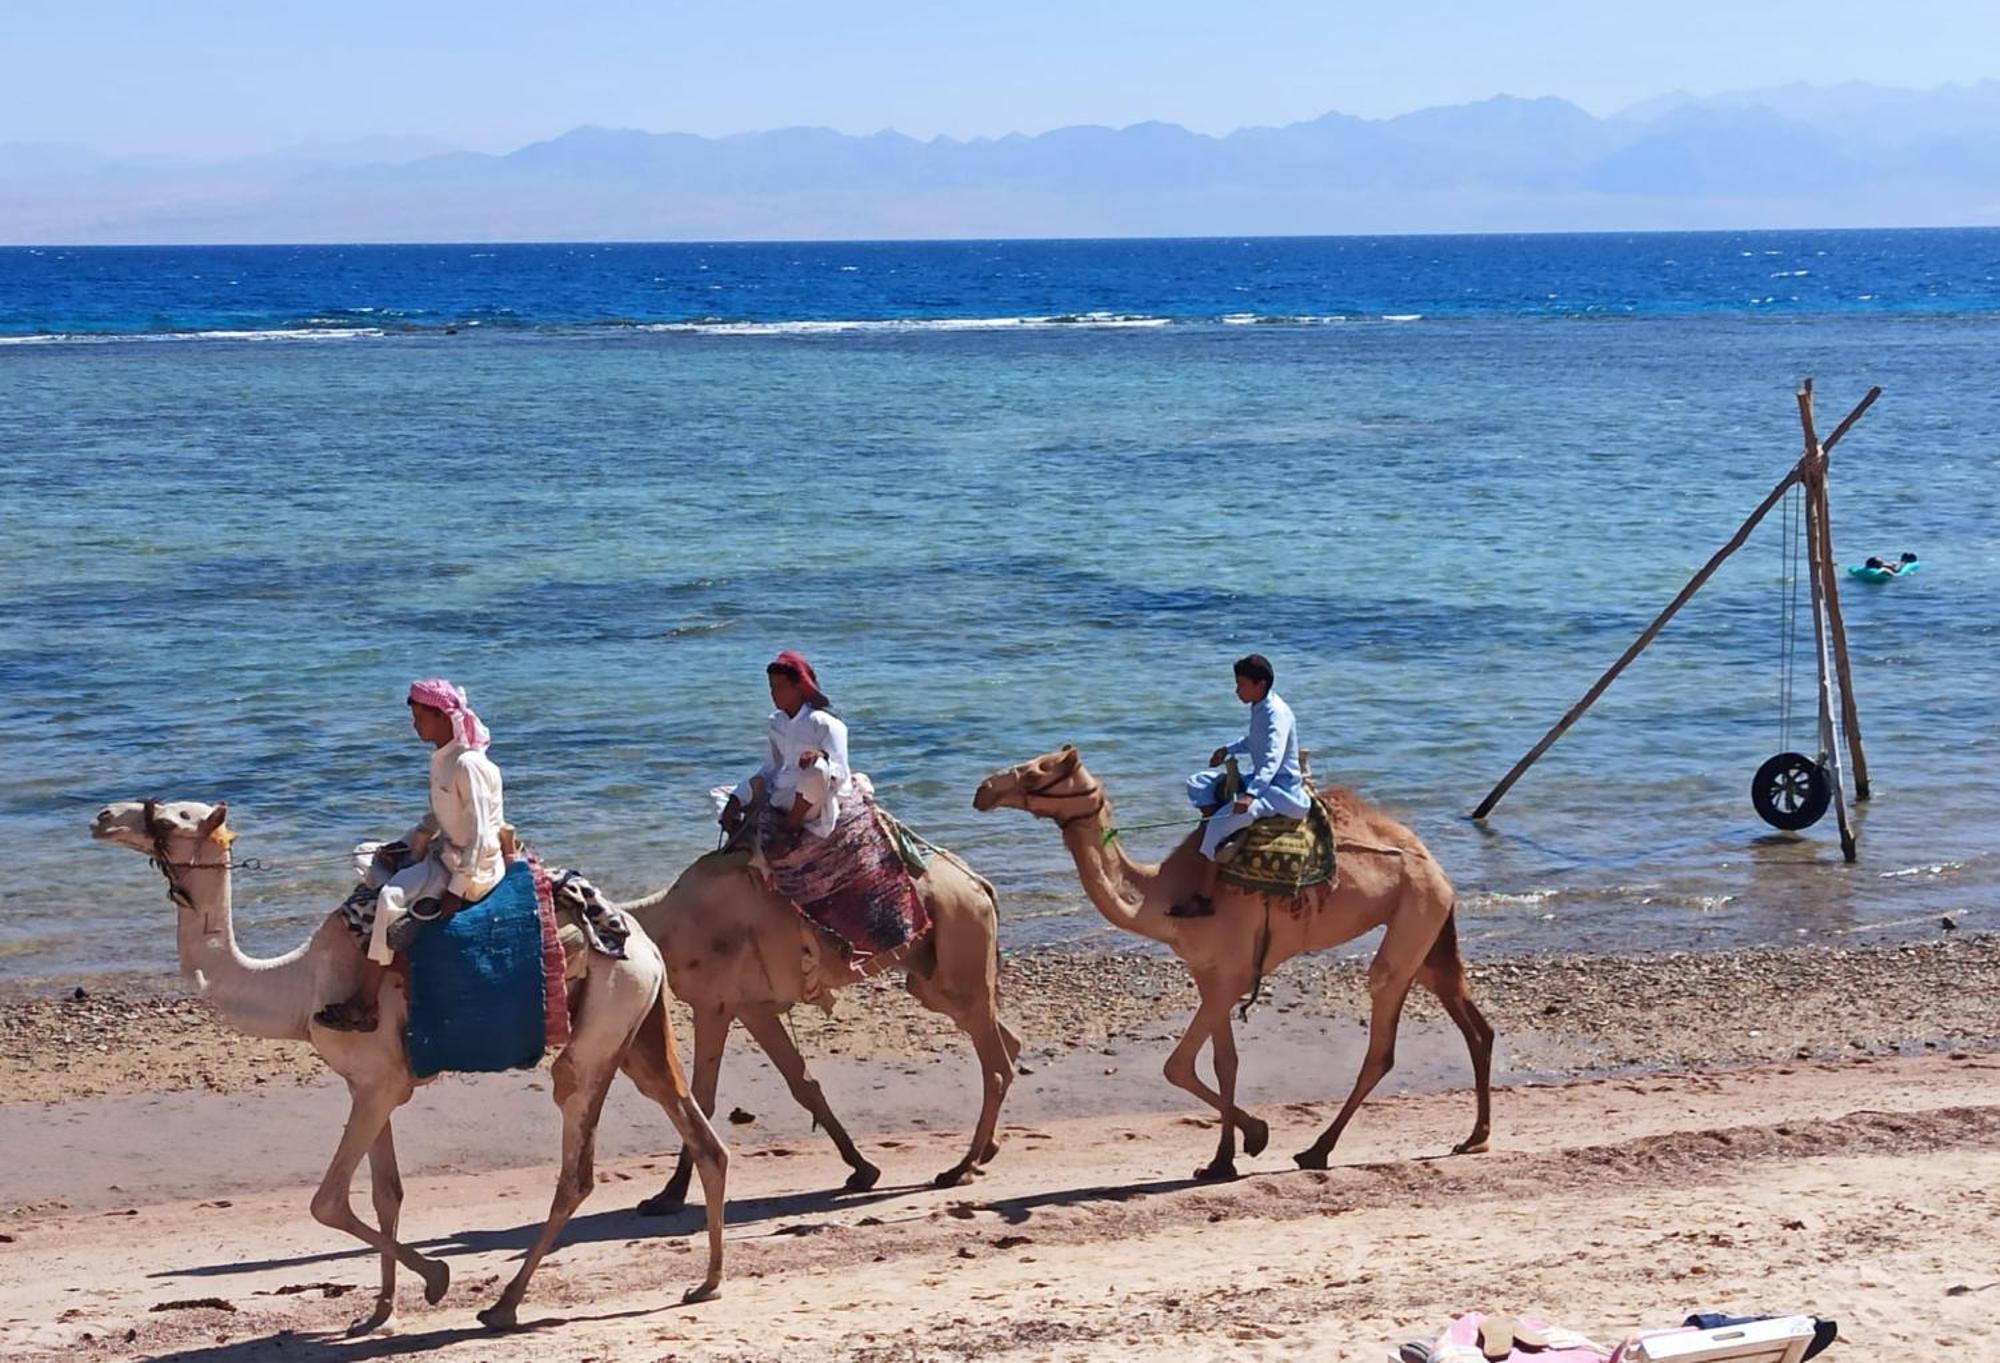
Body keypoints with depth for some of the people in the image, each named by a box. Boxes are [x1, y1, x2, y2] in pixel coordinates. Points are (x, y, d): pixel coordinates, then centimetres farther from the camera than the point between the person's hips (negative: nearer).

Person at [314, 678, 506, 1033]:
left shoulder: (467, 765, -20)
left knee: (392, 898, -25)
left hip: (473, 865, -11)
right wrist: (405, 843, 9)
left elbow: (479, 834, -22)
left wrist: (457, 889, -22)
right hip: (445, 853, 11)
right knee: (374, 868, 11)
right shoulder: (442, 759, 10)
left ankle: (365, 1006, -21)